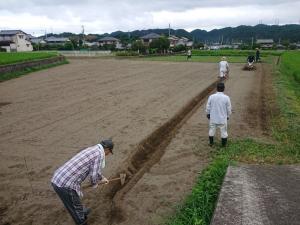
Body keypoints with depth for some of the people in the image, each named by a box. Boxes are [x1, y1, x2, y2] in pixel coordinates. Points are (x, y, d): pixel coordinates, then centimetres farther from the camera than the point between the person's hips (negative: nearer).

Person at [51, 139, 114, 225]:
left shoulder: (91, 149, 21)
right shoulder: (99, 154, -8)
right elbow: (93, 175, -12)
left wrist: (102, 178, 54)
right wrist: (94, 184, 12)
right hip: (66, 185, -9)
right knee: (76, 209, 14)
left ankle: (82, 212, 60)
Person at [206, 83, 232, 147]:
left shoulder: (211, 97, -13)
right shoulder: (226, 98, -15)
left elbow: (208, 107, -4)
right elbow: (229, 109, -6)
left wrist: (208, 114, 13)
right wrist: (228, 116, 11)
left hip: (213, 118, 1)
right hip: (223, 118, -1)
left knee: (212, 130, 19)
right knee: (223, 131, 15)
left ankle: (211, 142, 31)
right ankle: (224, 144, 26)